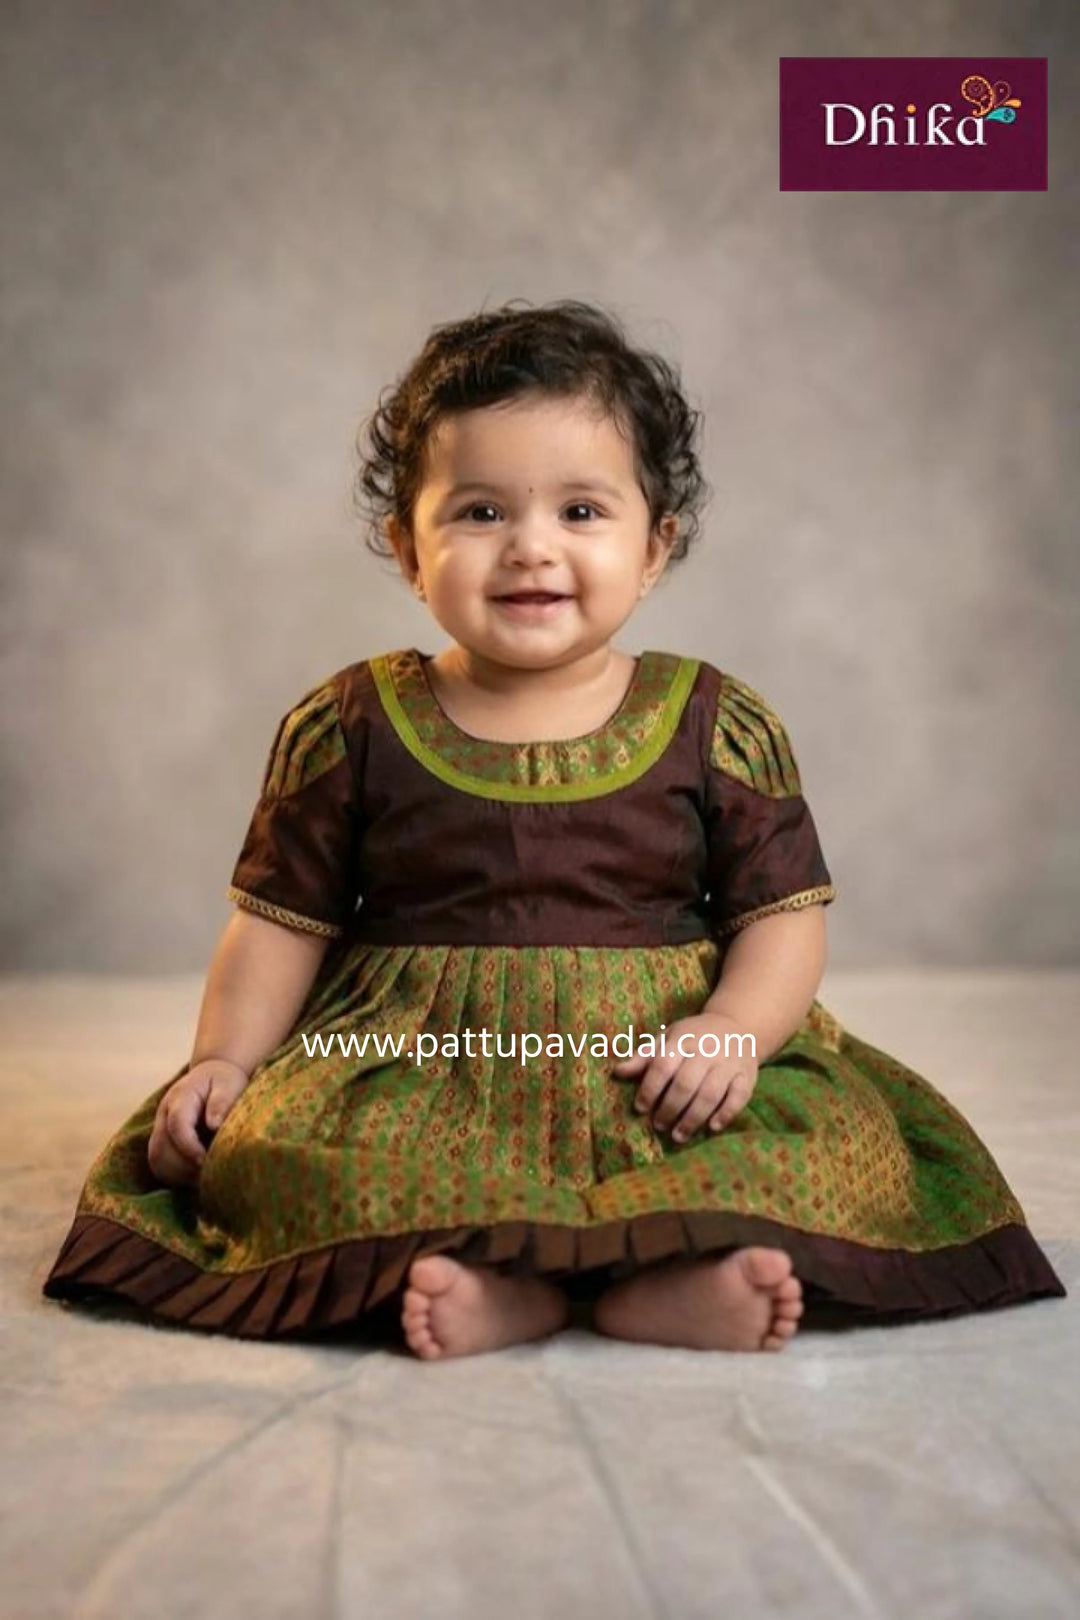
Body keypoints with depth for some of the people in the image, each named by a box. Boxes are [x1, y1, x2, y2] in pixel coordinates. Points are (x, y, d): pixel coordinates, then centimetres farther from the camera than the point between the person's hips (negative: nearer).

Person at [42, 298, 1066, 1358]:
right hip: (413, 1067, 0)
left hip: (650, 1067, 1)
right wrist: (223, 1058, -5)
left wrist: (735, 1030, -16)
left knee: (847, 1135, -22)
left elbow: (783, 912, 3)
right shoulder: (350, 725, 3)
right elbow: (281, 920, 8)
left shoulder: (716, 724, 2)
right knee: (263, 1150, -26)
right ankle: (498, 1286, -35)